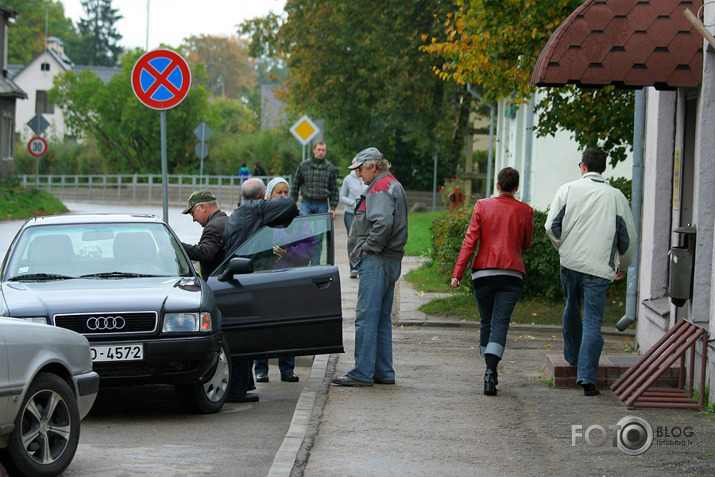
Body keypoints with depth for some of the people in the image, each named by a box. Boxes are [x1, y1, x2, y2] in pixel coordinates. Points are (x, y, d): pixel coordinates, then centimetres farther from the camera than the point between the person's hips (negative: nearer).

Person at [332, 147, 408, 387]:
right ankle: (384, 372, 16)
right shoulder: (393, 185, 21)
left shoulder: (380, 189, -13)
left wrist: (368, 247, -17)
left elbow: (383, 223, -29)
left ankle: (362, 373, -11)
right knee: (382, 319, 13)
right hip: (390, 260, 11)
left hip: (376, 261, -11)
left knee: (366, 317, -10)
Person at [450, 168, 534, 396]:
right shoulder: (525, 211, 2)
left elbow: (470, 240, -3)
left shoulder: (482, 206, 2)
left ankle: (490, 370, 22)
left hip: (483, 272, 1)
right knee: (500, 324, -6)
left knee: (486, 323, 16)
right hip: (512, 274, -1)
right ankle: (491, 370, -25)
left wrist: (458, 272, -3)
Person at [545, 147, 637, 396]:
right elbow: (628, 236, 7)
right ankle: (587, 377, -14)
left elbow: (552, 226, -1)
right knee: (593, 322, -4)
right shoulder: (615, 196, 2)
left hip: (570, 261, 2)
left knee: (572, 308, 27)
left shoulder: (568, 189, 1)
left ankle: (572, 355, 43)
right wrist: (623, 264, 24)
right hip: (599, 268, -2)